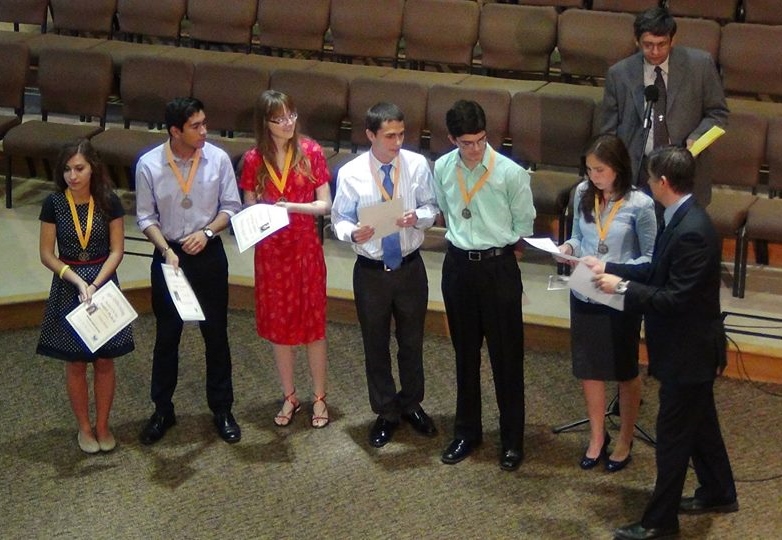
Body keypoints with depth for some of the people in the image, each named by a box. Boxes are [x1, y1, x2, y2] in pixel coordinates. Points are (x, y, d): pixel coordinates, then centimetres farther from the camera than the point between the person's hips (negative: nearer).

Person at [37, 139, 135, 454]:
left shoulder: (109, 202, -6)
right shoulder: (53, 204, -7)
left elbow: (116, 250, -4)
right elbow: (47, 254, -5)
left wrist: (95, 285, -16)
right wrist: (78, 281, -16)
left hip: (104, 284, 0)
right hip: (68, 288, 0)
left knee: (105, 362, 6)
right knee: (76, 364, 7)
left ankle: (103, 425, 21)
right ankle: (84, 427, 21)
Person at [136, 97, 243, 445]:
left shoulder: (218, 159, -11)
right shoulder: (149, 165, -13)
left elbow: (231, 207, -1)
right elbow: (146, 217, -4)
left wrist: (206, 232, -16)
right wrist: (166, 250, -18)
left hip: (208, 254, 1)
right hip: (168, 255, 0)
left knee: (216, 334, 9)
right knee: (166, 336, 11)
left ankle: (222, 410, 24)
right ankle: (162, 411, 26)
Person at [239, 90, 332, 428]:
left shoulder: (310, 152, -7)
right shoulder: (254, 160, -4)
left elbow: (325, 204, -6)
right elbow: (249, 209, 3)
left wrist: (293, 206, -22)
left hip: (305, 248, -2)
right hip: (270, 251, 2)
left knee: (312, 323, 6)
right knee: (278, 324, 11)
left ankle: (319, 397, 21)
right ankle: (290, 397, 27)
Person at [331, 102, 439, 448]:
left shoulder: (417, 165, -10)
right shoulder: (351, 174, -13)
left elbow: (432, 208, 0)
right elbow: (340, 219, -6)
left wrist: (418, 217, -23)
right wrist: (353, 233, -28)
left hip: (410, 267, 1)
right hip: (371, 272, -1)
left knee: (412, 341, 17)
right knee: (375, 345, 13)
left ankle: (412, 405, 40)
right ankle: (386, 413, 32)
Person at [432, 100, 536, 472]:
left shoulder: (511, 173, -15)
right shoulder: (442, 169, -4)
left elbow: (524, 223, -2)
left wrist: (497, 244, 7)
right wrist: (462, 238, 12)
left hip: (498, 267, -3)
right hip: (458, 264, 4)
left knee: (506, 356, 4)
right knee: (465, 353, 16)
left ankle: (512, 440, 18)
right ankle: (466, 432, 31)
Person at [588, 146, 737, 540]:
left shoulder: (691, 232, -28)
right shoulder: (682, 219, 3)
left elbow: (676, 298, -28)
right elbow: (659, 272, 11)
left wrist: (622, 288, -22)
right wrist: (610, 268, 8)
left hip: (689, 350, -10)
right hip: (689, 345, 10)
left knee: (673, 435, 2)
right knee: (700, 422, 24)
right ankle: (719, 493, 42)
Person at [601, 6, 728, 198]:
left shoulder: (700, 64, -4)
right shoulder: (619, 74, -1)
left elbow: (717, 113, 6)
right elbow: (610, 131, 6)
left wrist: (696, 137, -13)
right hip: (635, 173, 0)